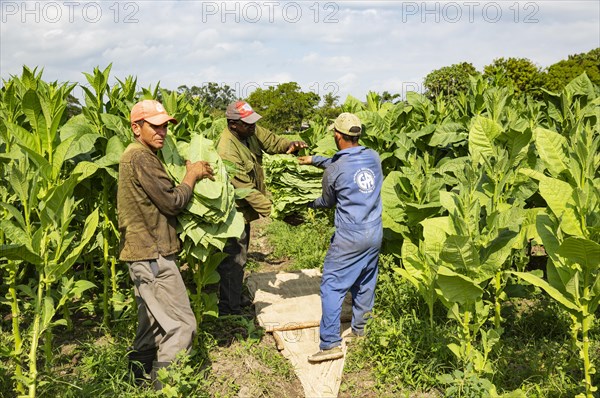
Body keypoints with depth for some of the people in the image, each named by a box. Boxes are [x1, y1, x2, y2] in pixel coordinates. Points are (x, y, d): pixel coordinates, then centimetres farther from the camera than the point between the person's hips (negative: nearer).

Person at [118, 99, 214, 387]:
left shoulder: (138, 155, 17)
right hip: (153, 255, -11)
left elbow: (163, 197, 16)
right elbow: (173, 202, -17)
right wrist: (192, 175, -2)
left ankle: (138, 383, 30)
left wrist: (193, 174, 5)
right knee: (180, 325, -7)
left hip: (145, 253, 11)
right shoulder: (141, 157, -17)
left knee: (154, 325, 20)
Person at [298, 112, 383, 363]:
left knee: (332, 287, 0)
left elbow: (328, 201, 7)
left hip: (349, 238, -6)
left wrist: (311, 204, 28)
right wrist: (314, 160, 27)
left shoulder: (333, 171, -12)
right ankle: (360, 328, 35)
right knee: (365, 284, 20)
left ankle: (330, 344, -1)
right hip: (375, 234, 7)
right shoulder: (373, 157, 2)